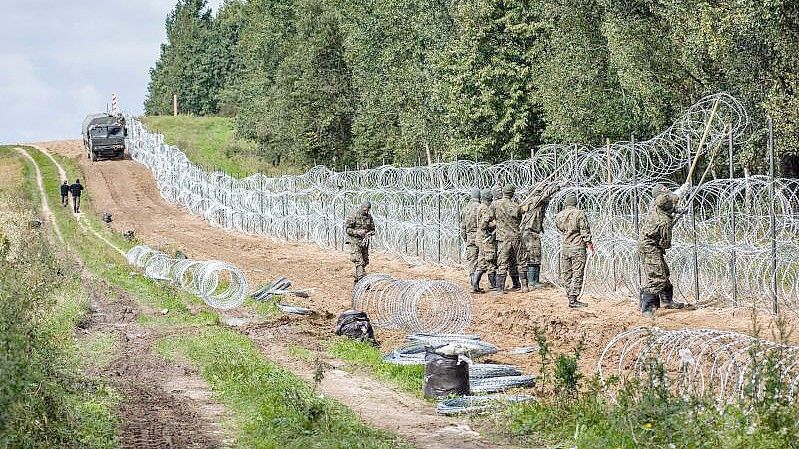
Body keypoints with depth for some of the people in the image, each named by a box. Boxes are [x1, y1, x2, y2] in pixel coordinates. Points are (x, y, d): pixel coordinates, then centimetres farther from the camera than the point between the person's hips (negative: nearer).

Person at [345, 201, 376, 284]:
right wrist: (357, 232, -22)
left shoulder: (369, 217, 7)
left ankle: (357, 281, 20)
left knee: (365, 261, 9)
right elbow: (347, 229, -10)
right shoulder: (354, 216, -9)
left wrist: (369, 234, -7)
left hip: (364, 242, 6)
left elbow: (372, 229, 16)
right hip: (354, 241, -6)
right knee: (359, 262, -16)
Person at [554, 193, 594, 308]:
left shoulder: (558, 216, 4)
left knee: (565, 274, 11)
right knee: (577, 274, -2)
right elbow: (585, 232, -9)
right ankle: (573, 300, -7)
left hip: (564, 248, 4)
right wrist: (590, 245, 0)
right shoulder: (580, 214, -9)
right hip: (578, 247, -4)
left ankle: (570, 297, 13)